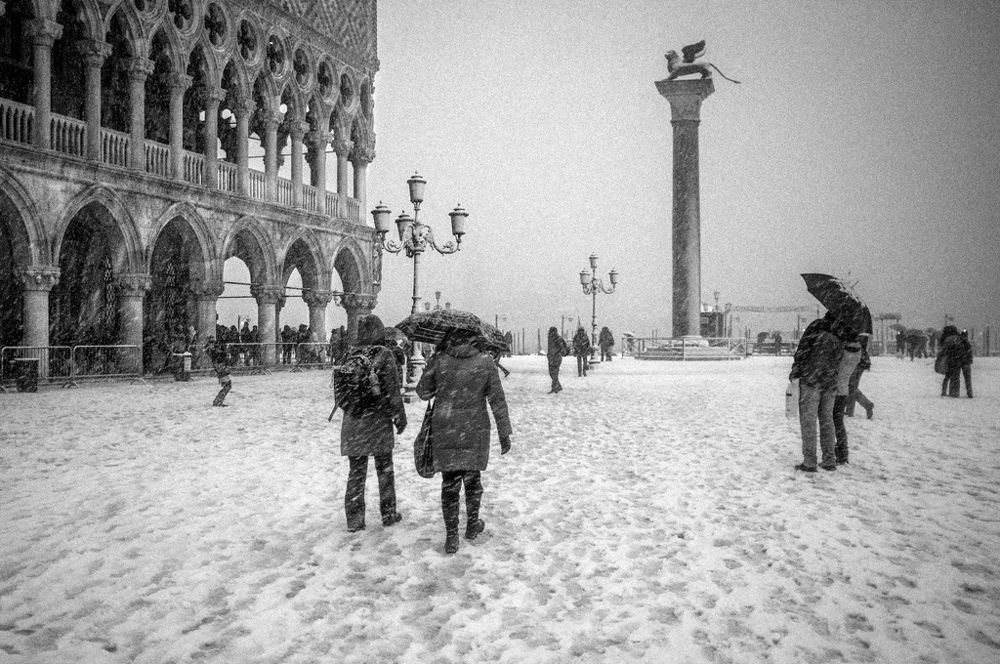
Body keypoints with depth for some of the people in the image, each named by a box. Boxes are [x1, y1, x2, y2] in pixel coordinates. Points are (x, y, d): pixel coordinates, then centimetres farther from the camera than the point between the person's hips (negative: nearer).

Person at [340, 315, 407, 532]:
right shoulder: (384, 355, -11)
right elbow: (393, 390, -10)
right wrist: (400, 416, 0)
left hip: (353, 422, 3)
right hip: (379, 420, -3)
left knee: (356, 471, 10)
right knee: (384, 469, 11)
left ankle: (354, 519, 13)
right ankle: (388, 514, 21)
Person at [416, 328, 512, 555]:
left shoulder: (438, 360, -4)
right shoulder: (485, 362, -5)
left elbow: (423, 392, 5)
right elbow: (497, 400, -3)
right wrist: (504, 433, 3)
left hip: (444, 430, 0)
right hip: (475, 430, 0)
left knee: (450, 481, 7)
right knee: (472, 476, 18)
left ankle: (451, 536, 9)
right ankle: (472, 525, 32)